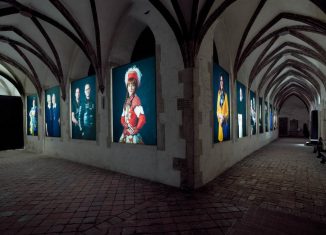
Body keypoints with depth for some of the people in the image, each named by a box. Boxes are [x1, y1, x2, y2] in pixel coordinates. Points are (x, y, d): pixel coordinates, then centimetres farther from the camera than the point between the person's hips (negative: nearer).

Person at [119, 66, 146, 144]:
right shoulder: (126, 101, 10)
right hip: (125, 133, 8)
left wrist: (136, 129, -12)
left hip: (133, 135, -7)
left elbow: (142, 118, -24)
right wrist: (125, 124, -3)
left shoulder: (136, 100, -14)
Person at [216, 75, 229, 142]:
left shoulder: (225, 94, 5)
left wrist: (224, 117, -12)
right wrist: (219, 115, -10)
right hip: (220, 119, 0)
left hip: (225, 119, 0)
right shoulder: (218, 93, 7)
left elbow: (227, 108, 3)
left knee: (225, 135, 2)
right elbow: (217, 107, 5)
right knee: (220, 136, 1)